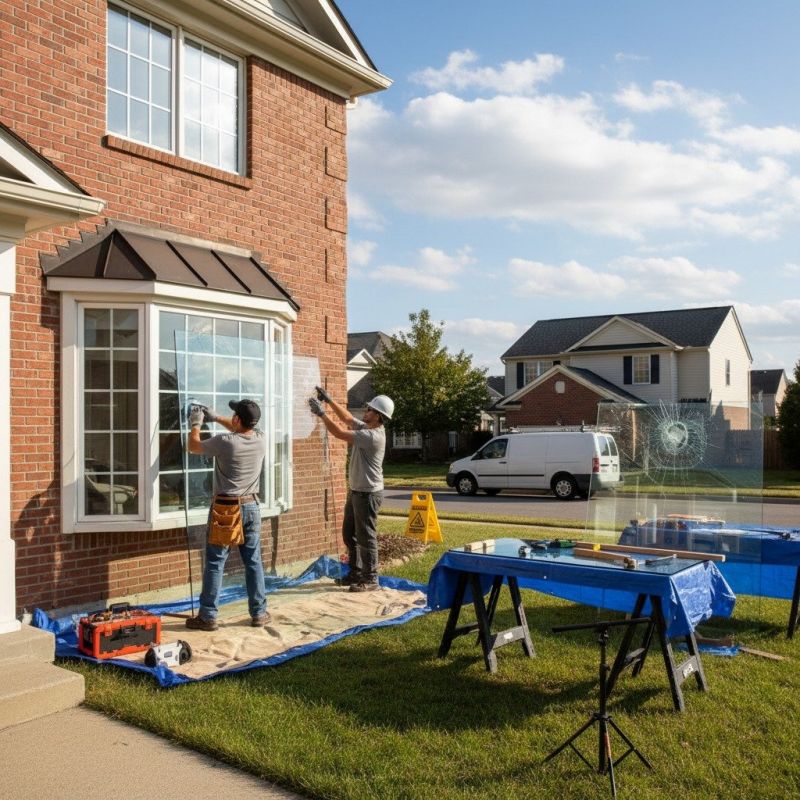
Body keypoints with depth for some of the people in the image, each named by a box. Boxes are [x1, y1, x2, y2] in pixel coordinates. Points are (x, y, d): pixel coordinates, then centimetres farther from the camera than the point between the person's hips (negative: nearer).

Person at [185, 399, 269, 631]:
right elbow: (243, 429, 20)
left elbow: (193, 446, 1)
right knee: (253, 562, 10)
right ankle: (259, 613, 16)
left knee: (215, 563, 3)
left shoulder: (224, 442, -17)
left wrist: (196, 424, 18)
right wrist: (215, 417, 23)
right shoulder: (261, 440, -4)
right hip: (251, 507, 4)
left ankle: (207, 616, 7)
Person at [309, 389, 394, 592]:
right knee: (349, 534, 18)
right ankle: (356, 573, 29)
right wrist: (329, 400, 7)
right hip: (356, 491, 10)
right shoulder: (365, 427, 5)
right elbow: (347, 418, 17)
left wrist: (321, 413, -18)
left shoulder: (373, 436, -24)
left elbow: (340, 433, -24)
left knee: (366, 537, -2)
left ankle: (370, 579, 7)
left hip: (368, 494, -10)